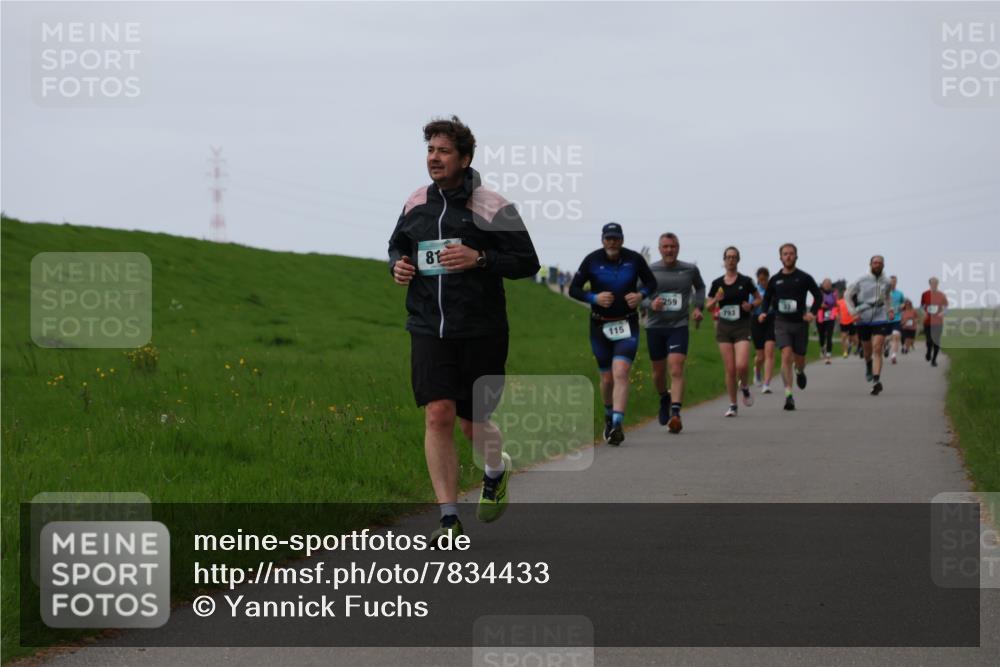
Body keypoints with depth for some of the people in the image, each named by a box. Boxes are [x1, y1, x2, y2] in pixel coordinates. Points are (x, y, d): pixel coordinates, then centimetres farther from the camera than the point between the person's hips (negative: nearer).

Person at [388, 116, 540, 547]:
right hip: (429, 330, 3)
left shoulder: (491, 207, -7)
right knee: (437, 417, -10)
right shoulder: (416, 204, 6)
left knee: (472, 422, 8)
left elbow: (528, 262, -5)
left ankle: (496, 471, 44)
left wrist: (479, 258, -20)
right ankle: (449, 519, -5)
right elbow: (397, 246, 23)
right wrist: (397, 265, 0)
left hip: (481, 333, -2)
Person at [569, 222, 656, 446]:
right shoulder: (592, 260, -4)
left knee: (621, 372, -19)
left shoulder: (634, 259, -3)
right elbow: (574, 289, 0)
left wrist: (641, 294, -10)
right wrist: (594, 297, -18)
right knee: (607, 378, 7)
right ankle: (609, 415, 35)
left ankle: (617, 424, -25)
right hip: (600, 326, 1)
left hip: (627, 325, -1)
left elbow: (651, 282, 11)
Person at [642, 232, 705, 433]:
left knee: (676, 370, -17)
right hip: (654, 326, 1)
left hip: (679, 326, -1)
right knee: (658, 370, 13)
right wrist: (650, 304, -19)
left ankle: (675, 413, -23)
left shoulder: (690, 270, 2)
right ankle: (664, 399, 43)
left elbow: (700, 287, 23)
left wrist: (698, 307, 9)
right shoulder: (650, 271, -2)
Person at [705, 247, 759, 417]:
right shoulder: (717, 283, 5)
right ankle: (733, 406, 10)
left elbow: (758, 299, 9)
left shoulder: (745, 281, -1)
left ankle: (745, 388, 15)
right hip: (724, 328, 2)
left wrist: (751, 305, -11)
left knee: (742, 365, -18)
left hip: (742, 327, -2)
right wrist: (716, 300, -10)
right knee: (730, 369, -1)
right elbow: (708, 306, 11)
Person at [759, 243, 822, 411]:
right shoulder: (775, 280, 5)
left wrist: (813, 312, -11)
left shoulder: (804, 278, 0)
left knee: (799, 359, 8)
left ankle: (800, 371, 48)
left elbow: (818, 296, 6)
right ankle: (788, 394, -19)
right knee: (786, 355, -18)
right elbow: (767, 298, 17)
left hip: (800, 322, 0)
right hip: (782, 323, 0)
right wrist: (764, 312, -3)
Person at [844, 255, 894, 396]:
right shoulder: (861, 281, -3)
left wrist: (890, 309, 10)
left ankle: (876, 381, -20)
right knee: (867, 350, 13)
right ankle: (868, 365, 49)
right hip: (864, 320, 0)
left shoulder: (886, 283, 5)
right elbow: (847, 295, 5)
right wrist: (854, 312, -5)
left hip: (881, 319, 0)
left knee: (877, 349, -15)